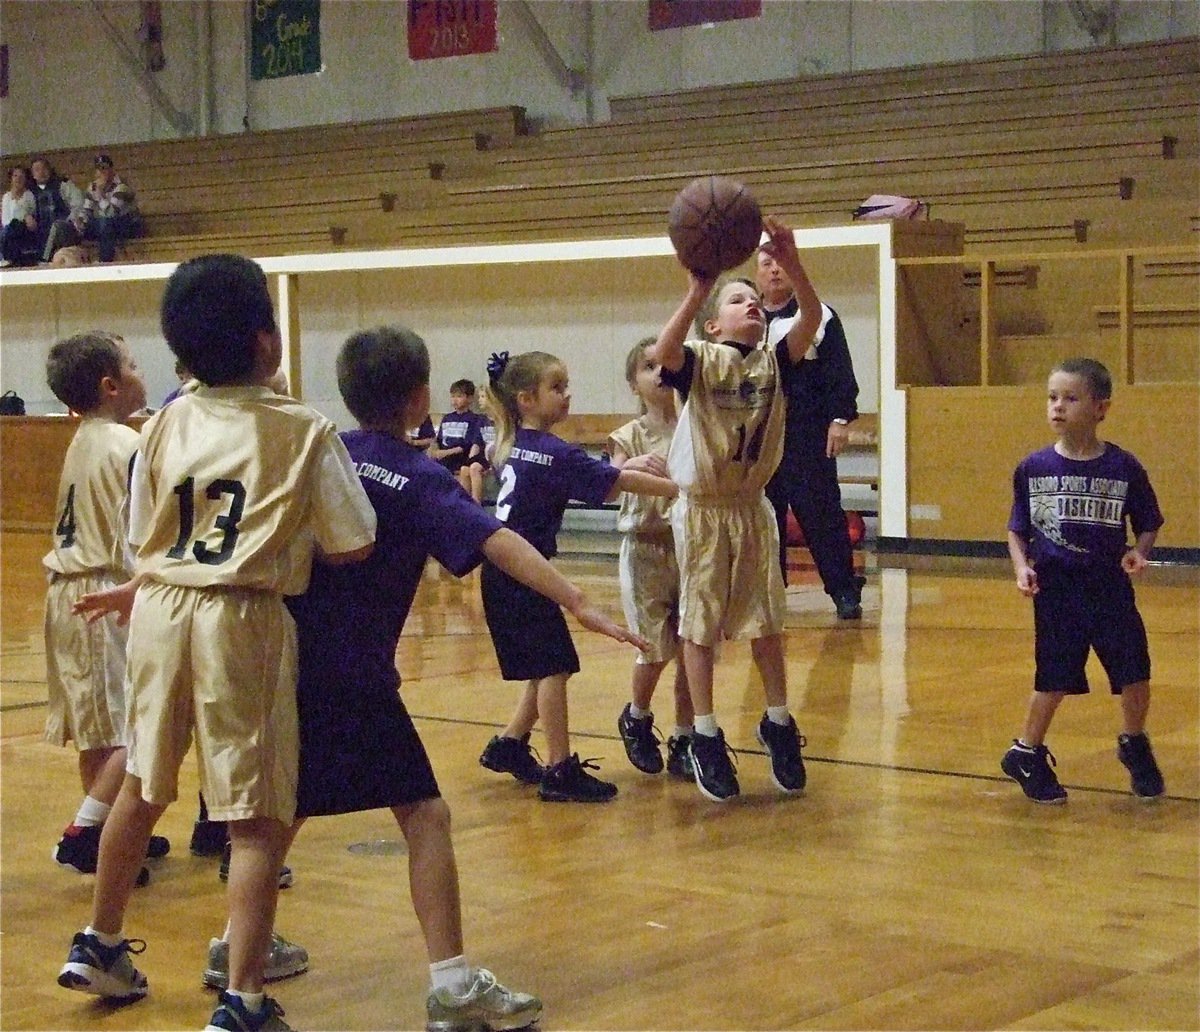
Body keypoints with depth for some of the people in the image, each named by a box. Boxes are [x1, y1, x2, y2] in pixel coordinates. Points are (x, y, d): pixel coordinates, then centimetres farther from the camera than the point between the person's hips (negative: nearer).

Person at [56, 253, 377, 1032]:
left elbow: (142, 536, 11)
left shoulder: (166, 424, 4)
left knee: (144, 785, 23)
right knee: (261, 818, 0)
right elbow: (355, 545, -7)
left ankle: (100, 945, 38)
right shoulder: (305, 432, -8)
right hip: (243, 619, -5)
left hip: (160, 607, 5)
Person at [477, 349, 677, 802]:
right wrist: (680, 489, -10)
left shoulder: (512, 445, 10)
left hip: (503, 574, 9)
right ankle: (560, 771, -5)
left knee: (546, 668, 17)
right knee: (553, 667, -6)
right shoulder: (554, 454, -15)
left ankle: (508, 746, 25)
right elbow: (618, 482, -15)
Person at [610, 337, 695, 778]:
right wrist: (630, 466, -30)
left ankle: (683, 739, 14)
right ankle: (637, 718, 27)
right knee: (657, 647, -1)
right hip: (646, 548, -2)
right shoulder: (630, 436, -1)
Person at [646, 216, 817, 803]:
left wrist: (793, 266, -33)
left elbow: (811, 321, -17)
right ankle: (705, 739, 13)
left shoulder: (772, 360, 1)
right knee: (700, 626, 4)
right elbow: (661, 353, -32)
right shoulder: (698, 361, -9)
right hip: (702, 509, -3)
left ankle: (778, 725, 26)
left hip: (752, 508, 4)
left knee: (766, 623, 10)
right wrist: (697, 291, -42)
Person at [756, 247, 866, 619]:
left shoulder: (819, 317, 3)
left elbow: (840, 374, -3)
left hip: (809, 436, -4)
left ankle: (845, 591, 0)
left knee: (821, 513, -5)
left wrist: (840, 419, -11)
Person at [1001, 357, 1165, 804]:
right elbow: (1018, 530, 6)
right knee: (1053, 680, 5)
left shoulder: (1124, 468, -5)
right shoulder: (1033, 468, -3)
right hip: (1056, 592, 0)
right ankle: (1027, 754, 25)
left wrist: (1139, 552, -12)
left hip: (1111, 589, 1)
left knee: (1135, 675, 2)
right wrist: (1022, 567, -9)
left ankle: (1134, 745, 30)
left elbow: (1148, 523, 6)